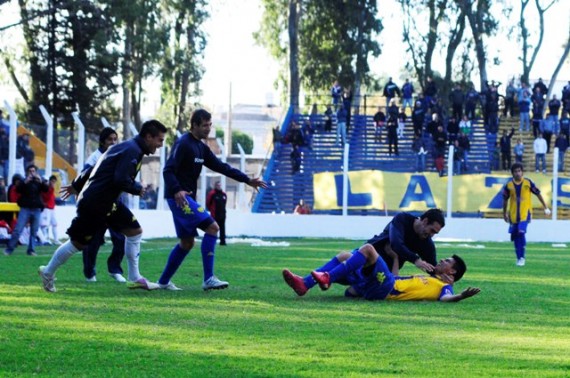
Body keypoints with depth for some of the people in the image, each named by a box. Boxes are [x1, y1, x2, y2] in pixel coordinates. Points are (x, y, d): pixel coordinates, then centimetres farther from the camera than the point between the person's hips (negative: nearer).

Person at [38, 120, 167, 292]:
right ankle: (48, 273, 21)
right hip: (94, 204, -10)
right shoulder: (132, 151, -19)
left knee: (134, 231, 6)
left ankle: (134, 278, 12)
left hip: (107, 202, 10)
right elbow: (121, 180, -29)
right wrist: (138, 188, -11)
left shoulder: (128, 147, 13)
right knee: (78, 243, 3)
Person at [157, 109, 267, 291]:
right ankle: (208, 279, -17)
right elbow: (168, 170, -20)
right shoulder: (183, 144, -12)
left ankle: (163, 282, 21)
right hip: (179, 198, -10)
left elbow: (221, 167, 18)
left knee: (187, 242, 13)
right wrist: (177, 190, -36)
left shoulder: (201, 147, 16)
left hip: (186, 199, 10)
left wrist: (247, 180, 13)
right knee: (212, 227, -16)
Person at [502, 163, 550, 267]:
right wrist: (504, 213, 16)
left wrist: (545, 207, 8)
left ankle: (522, 257, -10)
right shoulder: (508, 185, 0)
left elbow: (538, 194, 5)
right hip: (513, 214, 3)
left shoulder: (528, 183, -4)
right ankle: (519, 258, 21)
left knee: (521, 233, -19)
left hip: (525, 213, -3)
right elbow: (505, 200, 11)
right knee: (515, 235, 7)